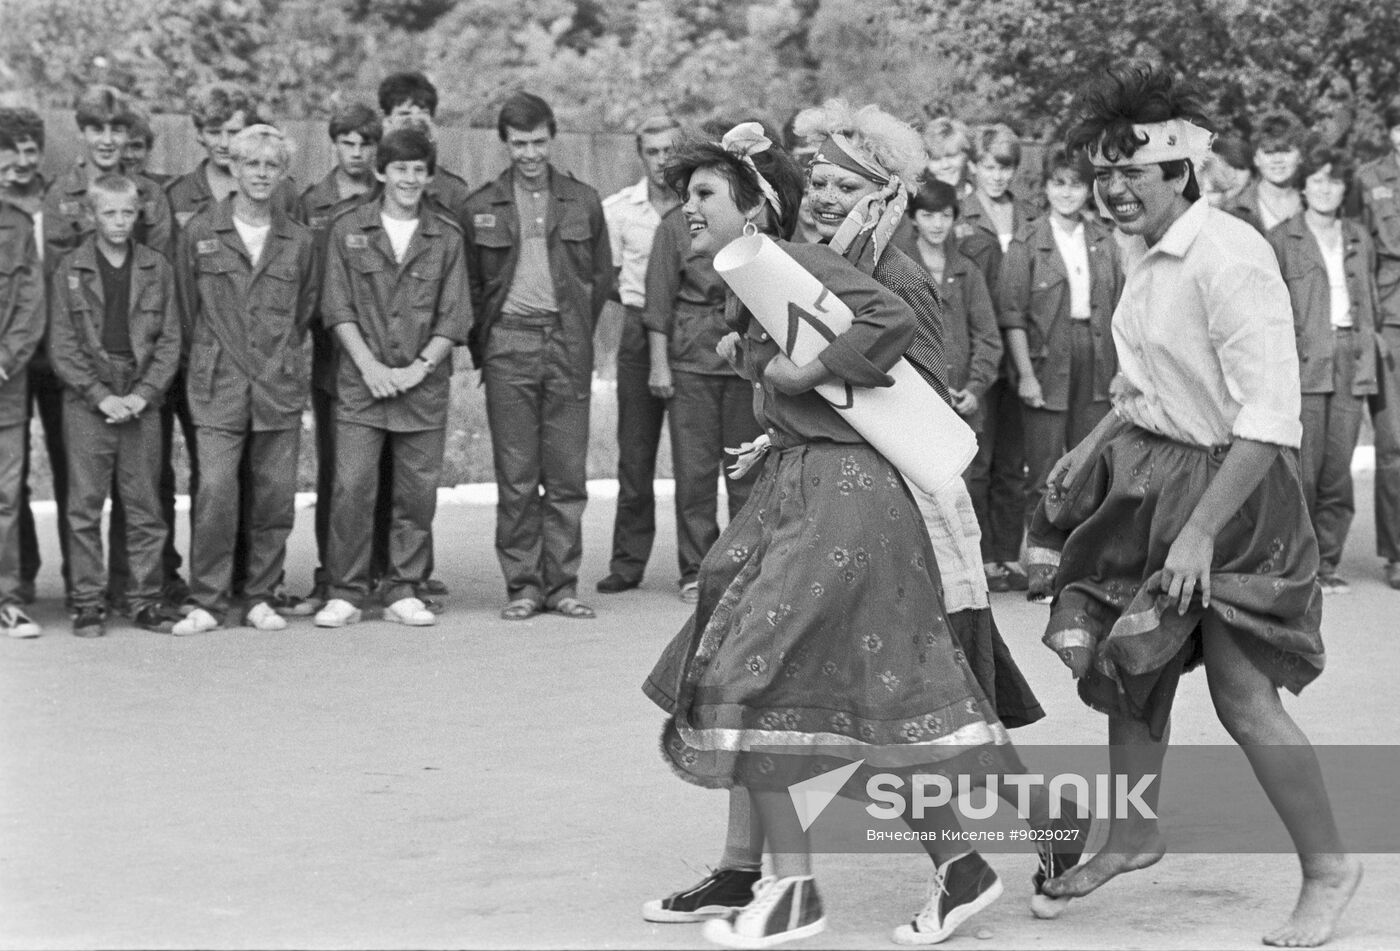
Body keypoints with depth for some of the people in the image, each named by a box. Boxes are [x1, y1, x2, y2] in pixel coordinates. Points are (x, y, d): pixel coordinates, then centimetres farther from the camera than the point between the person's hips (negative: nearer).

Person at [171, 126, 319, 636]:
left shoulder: (299, 240, 7)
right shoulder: (199, 232, 3)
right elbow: (186, 307, 9)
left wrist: (281, 360, 13)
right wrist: (208, 359, 8)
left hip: (280, 385, 2)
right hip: (218, 385, -2)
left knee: (275, 494, 2)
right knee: (216, 492, -10)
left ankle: (259, 596, 14)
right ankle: (208, 600, -2)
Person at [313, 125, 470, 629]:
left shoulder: (446, 237, 6)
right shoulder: (349, 229, 4)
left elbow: (454, 316, 3)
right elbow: (337, 307, 1)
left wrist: (420, 368, -8)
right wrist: (369, 365, -9)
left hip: (424, 383, 1)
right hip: (361, 380, -1)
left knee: (418, 492, 3)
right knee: (351, 488, -7)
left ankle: (404, 592, 13)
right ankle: (345, 593, 2)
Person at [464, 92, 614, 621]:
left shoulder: (582, 202, 9)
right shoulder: (482, 206, 5)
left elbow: (601, 278, 14)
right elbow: (469, 282, 9)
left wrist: (577, 335, 9)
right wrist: (482, 346, 4)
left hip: (567, 349, 1)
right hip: (508, 348, -1)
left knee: (567, 474, 0)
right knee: (516, 477, -2)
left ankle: (561, 584, 6)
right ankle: (522, 586, 3)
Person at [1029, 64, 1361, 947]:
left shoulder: (1230, 257, -23)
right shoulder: (1149, 253, 3)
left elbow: (1269, 416, -27)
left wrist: (1201, 532, -28)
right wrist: (1087, 452, 14)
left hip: (1234, 486, -8)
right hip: (1151, 474, 8)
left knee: (1243, 695, -8)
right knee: (1131, 662, 18)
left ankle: (1330, 866, 8)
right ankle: (1136, 832, 37)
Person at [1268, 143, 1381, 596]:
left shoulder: (1359, 240, 16)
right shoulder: (1281, 240, 3)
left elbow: (1370, 304, 20)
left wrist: (1368, 360, 11)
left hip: (1351, 366, 4)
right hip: (1302, 366, -4)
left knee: (1338, 474, 1)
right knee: (1302, 473, -9)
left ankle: (1326, 563, 8)